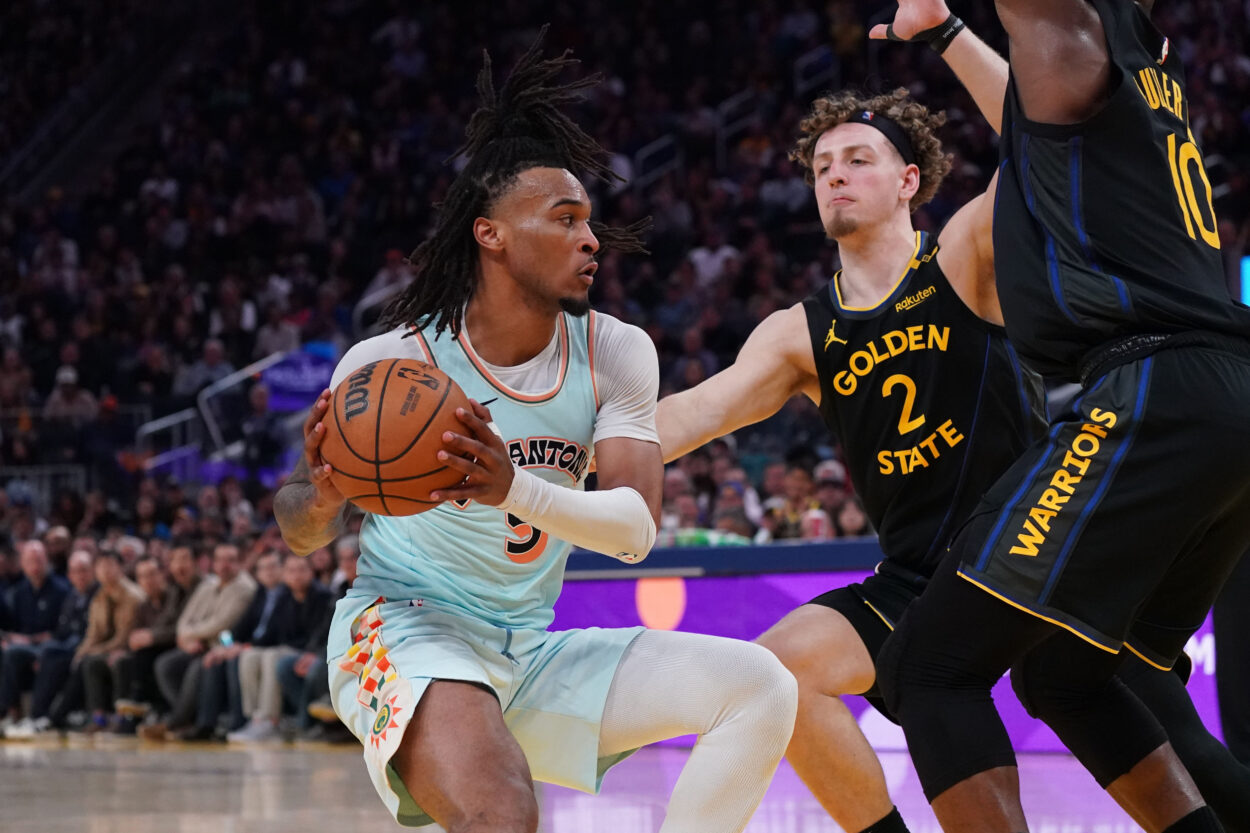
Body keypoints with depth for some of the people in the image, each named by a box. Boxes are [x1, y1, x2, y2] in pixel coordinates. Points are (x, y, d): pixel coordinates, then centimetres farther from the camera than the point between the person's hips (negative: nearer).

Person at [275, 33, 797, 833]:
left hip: (529, 654, 6)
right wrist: (323, 498, -26)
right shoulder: (388, 363, -11)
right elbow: (303, 530, -1)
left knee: (757, 684, -10)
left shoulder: (616, 354, -2)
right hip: (403, 634, -6)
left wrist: (515, 488, -34)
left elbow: (636, 529, -14)